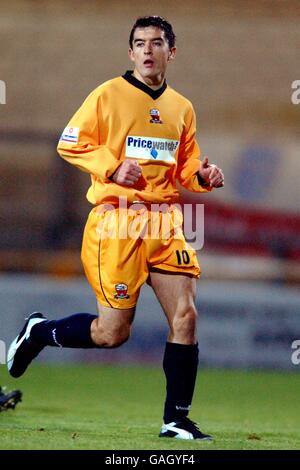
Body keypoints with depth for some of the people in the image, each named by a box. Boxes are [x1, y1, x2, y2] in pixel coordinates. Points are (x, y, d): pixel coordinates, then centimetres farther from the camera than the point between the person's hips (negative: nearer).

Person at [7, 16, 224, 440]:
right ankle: (38, 332, 23)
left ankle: (177, 420, 3)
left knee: (185, 316, -6)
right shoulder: (109, 95, -3)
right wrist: (113, 167, -16)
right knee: (113, 333, -5)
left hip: (165, 221, 5)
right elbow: (69, 144, -2)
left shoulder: (182, 108, 13)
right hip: (116, 220, -5)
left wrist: (202, 175, 1)